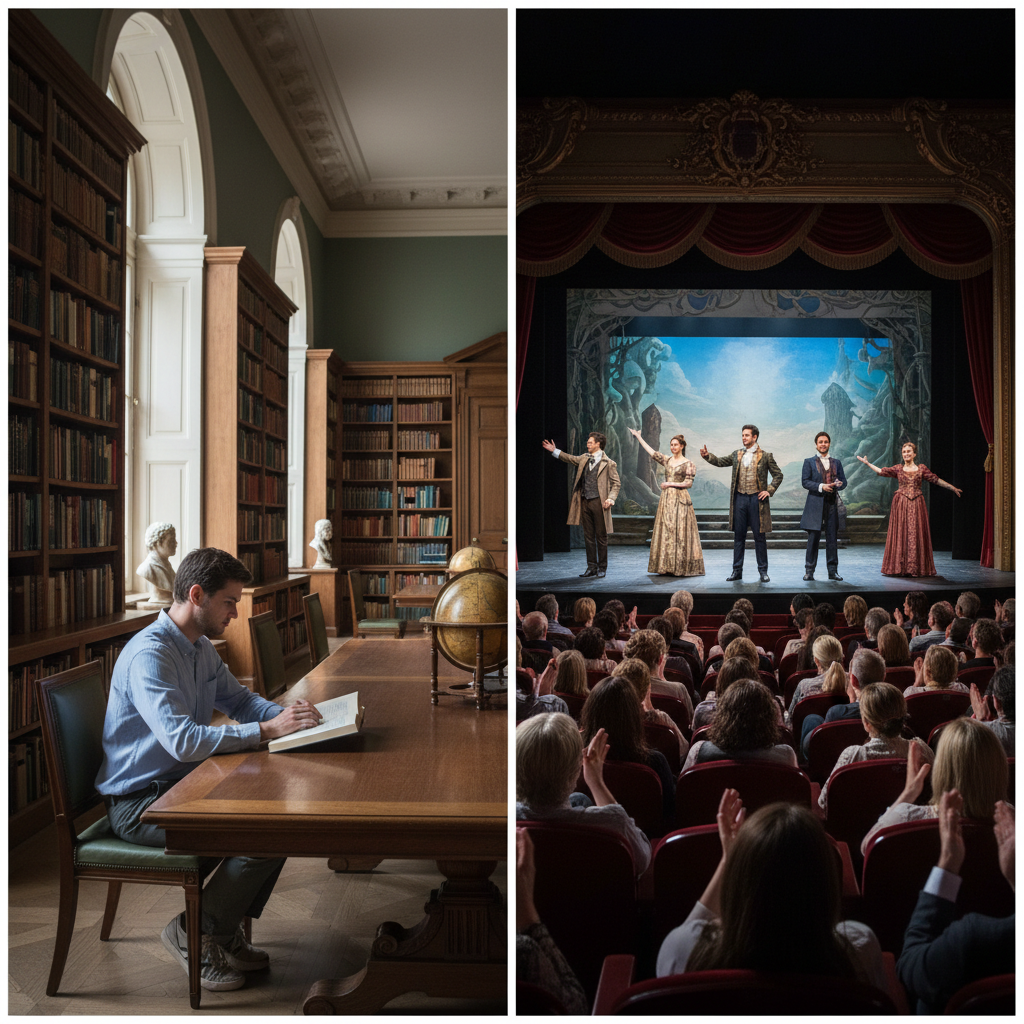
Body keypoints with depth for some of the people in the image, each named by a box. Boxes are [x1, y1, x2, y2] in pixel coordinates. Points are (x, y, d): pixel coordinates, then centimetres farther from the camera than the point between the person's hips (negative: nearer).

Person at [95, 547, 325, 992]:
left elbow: (240, 699, 18)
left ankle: (225, 930, 10)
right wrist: (268, 730, -33)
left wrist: (286, 713, -3)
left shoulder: (202, 649, 8)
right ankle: (194, 932, 1)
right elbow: (183, 740, -33)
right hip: (139, 804, -9)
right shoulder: (149, 654, -23)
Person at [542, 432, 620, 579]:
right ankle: (591, 567, 16)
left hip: (599, 502, -6)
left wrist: (611, 498, -14)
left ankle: (602, 568, 9)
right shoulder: (584, 459, 14)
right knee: (588, 536, 9)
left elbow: (616, 483, -2)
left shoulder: (608, 463, -3)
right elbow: (570, 458, 27)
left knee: (601, 536, 0)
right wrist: (554, 450, 21)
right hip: (585, 502, 6)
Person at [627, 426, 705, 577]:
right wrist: (638, 436, 16)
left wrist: (671, 483, -10)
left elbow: (689, 483, -7)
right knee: (665, 531, 2)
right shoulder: (667, 460, 12)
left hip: (680, 499, -5)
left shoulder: (688, 464, -2)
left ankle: (680, 567, -3)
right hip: (666, 499, 5)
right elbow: (651, 452, 14)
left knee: (679, 531, -6)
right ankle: (667, 566, 5)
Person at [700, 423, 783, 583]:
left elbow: (778, 475, 4)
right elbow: (720, 462, 13)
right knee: (738, 536, 6)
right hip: (739, 498, 3)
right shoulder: (737, 454, 11)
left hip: (756, 498, -3)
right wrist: (707, 456, -3)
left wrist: (769, 491, -6)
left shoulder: (765, 456, 1)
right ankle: (737, 571, 12)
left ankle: (763, 571, 11)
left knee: (759, 536, 2)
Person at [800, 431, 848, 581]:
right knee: (813, 538, -3)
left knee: (832, 538, 4)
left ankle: (833, 570, 10)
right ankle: (809, 570, 3)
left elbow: (843, 480, 14)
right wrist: (821, 487, -16)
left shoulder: (836, 462, 16)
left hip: (833, 503, 3)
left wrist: (839, 484, -9)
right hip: (815, 503, -3)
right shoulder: (809, 462, 7)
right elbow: (805, 482, -2)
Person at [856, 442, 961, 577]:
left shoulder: (922, 468, 7)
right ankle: (900, 567, 3)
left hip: (916, 505, 0)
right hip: (901, 505, 0)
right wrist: (867, 463, 1)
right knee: (900, 534, -1)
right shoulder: (898, 469, 7)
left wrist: (953, 488, 8)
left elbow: (936, 480, 9)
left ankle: (916, 567, 5)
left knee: (916, 534, 0)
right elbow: (881, 471, 4)